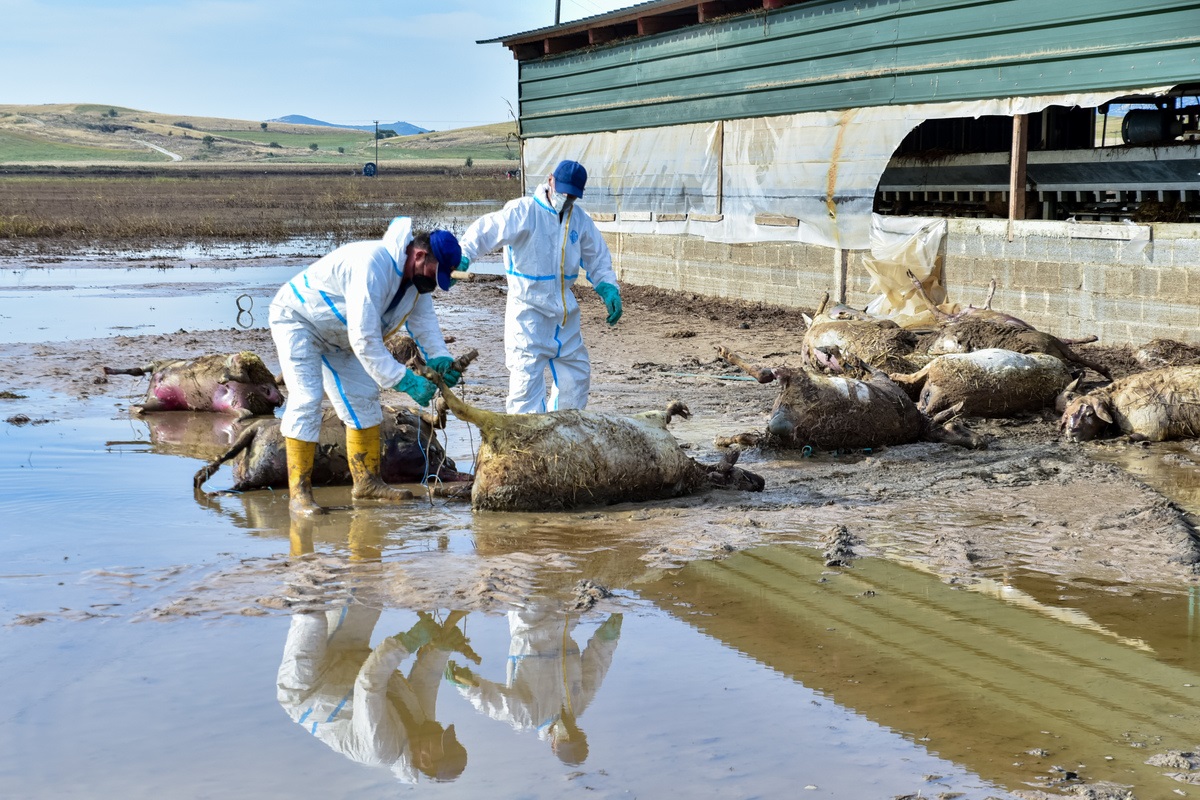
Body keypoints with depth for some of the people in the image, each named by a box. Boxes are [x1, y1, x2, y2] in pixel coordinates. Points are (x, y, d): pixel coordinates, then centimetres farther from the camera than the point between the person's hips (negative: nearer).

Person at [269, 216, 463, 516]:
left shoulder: (416, 277, -7)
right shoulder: (372, 266, -38)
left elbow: (424, 320, -2)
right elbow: (365, 339, -40)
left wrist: (440, 358, -22)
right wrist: (405, 380, -40)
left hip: (336, 337, 10)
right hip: (295, 320, -10)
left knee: (363, 397, 7)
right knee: (306, 399, -19)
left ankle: (366, 480, 15)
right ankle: (298, 492, -17)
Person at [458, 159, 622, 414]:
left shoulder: (579, 219, 6)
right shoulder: (524, 211, -14)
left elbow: (597, 257, 17)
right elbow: (487, 230, -27)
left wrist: (609, 290, 3)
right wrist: (463, 256, -44)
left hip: (564, 312, 7)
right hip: (528, 310, -7)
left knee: (576, 375, 17)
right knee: (527, 376, -11)